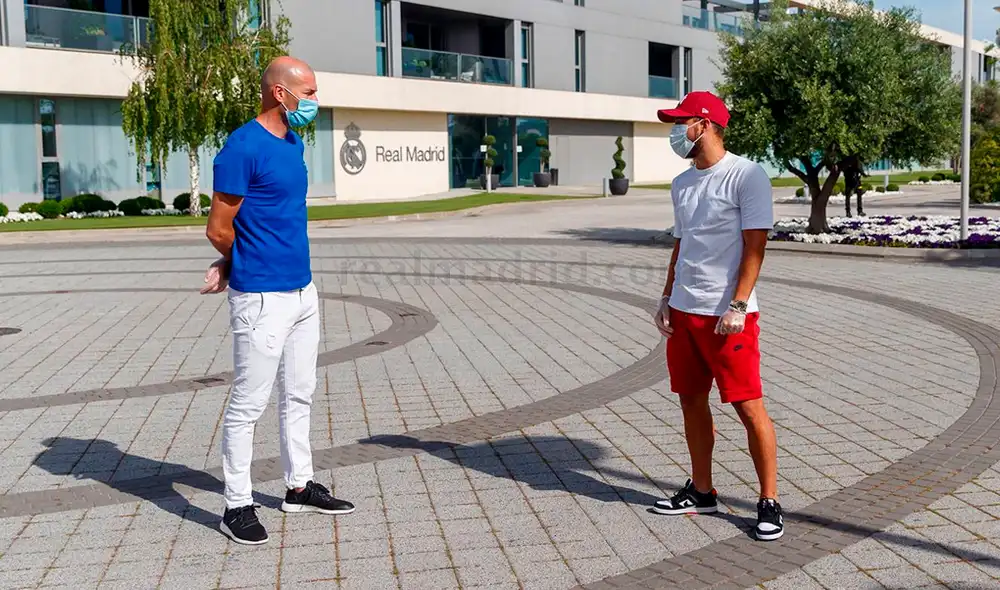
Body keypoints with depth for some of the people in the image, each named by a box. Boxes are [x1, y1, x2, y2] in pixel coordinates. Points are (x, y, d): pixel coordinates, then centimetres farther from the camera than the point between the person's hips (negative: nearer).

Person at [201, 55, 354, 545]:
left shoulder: (293, 142, 11)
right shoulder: (243, 147, -15)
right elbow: (218, 229, -13)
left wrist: (231, 265, 7)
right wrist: (240, 265, 6)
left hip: (302, 290, 9)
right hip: (261, 298, -9)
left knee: (299, 396, 17)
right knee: (248, 405, 1)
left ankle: (299, 487, 31)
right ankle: (237, 506, 13)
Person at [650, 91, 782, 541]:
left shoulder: (747, 175, -9)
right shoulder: (682, 184, 14)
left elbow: (754, 247, -13)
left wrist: (737, 306, -19)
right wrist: (667, 297, 12)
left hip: (727, 315, -8)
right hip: (683, 310, 8)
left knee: (749, 406, -4)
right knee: (691, 400, 13)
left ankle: (769, 502, 7)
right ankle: (701, 492, 26)